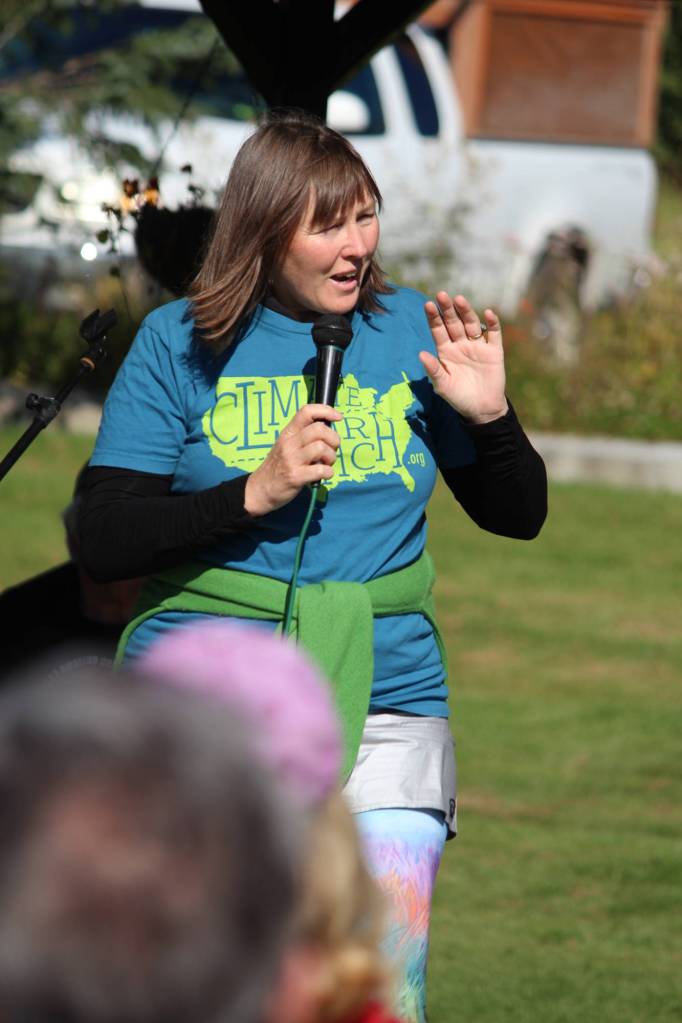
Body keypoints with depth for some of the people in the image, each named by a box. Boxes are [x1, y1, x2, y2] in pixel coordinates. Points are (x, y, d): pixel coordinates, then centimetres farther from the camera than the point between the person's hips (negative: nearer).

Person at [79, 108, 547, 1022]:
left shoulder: (410, 332, 7)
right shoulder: (182, 344, 0)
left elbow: (518, 516, 13)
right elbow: (105, 545, -5)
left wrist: (488, 417, -6)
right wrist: (255, 493, -16)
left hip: (384, 705, 1)